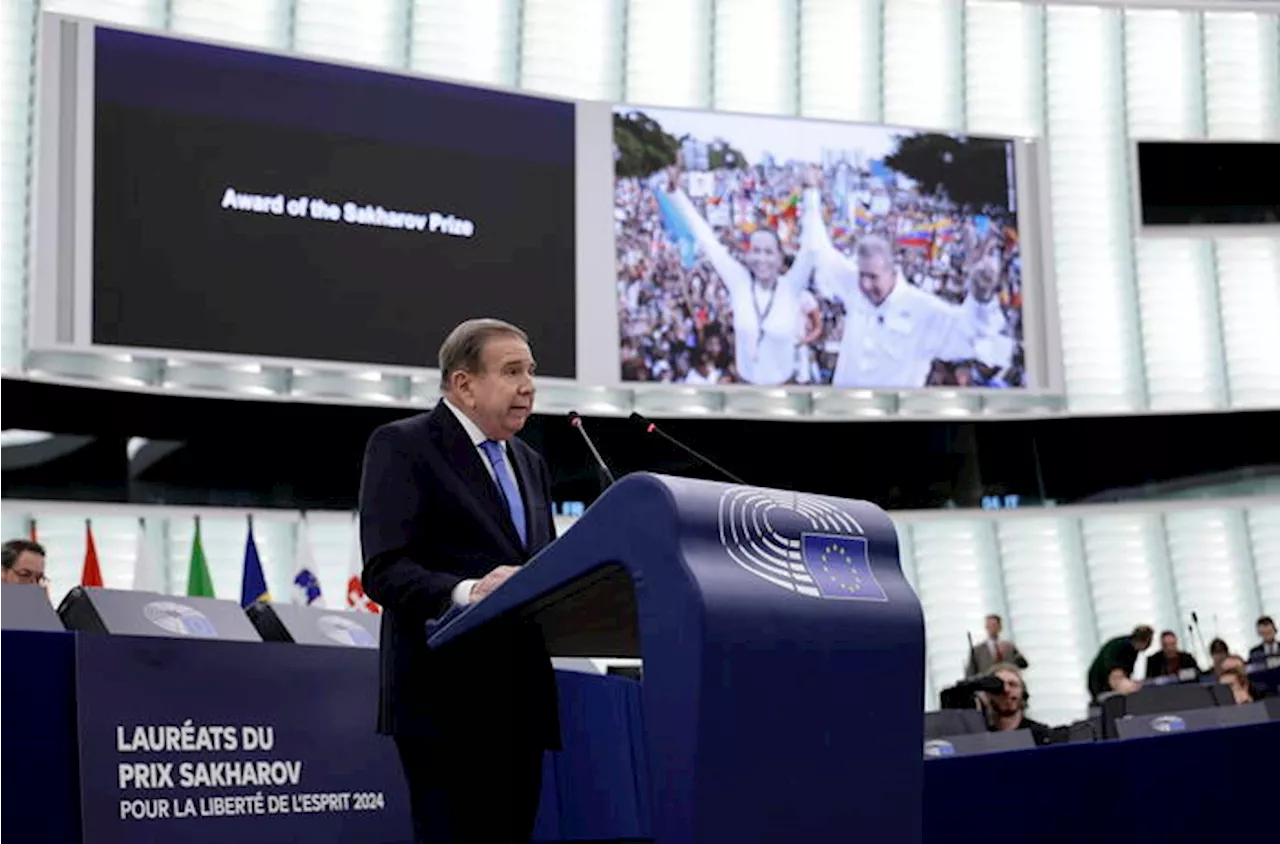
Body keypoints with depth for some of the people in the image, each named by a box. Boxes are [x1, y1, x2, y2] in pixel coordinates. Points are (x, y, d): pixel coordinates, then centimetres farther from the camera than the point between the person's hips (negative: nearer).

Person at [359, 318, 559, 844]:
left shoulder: (529, 463, 22)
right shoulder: (402, 445, -3)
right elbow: (384, 571, -13)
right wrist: (466, 592, -30)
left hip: (519, 702, 7)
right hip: (448, 702, -7)